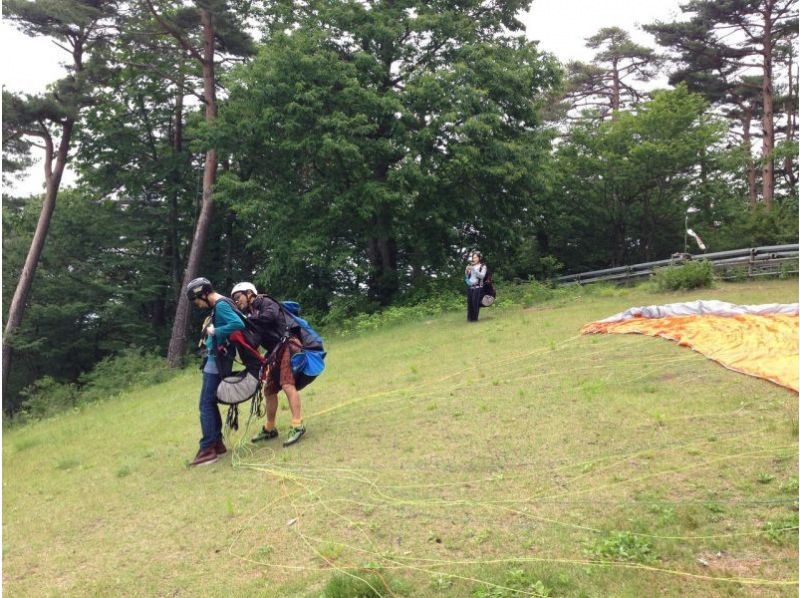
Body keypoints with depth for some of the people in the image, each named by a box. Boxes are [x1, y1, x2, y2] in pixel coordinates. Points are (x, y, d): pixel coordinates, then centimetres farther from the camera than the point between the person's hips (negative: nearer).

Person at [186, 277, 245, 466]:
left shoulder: (221, 306, -16)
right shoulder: (220, 305, 15)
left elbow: (238, 325, -31)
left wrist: (214, 331, -22)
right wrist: (211, 332, 5)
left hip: (217, 363, -10)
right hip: (214, 361, 10)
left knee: (206, 405, -8)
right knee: (211, 403, 14)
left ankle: (208, 449, -4)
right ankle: (217, 443, 20)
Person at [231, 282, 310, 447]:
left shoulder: (264, 302, -3)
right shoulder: (249, 313, 18)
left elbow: (270, 316, -25)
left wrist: (248, 319, -18)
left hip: (288, 346, -9)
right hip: (276, 352, 9)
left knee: (287, 385, -23)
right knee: (269, 390, 13)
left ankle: (297, 426, -25)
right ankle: (269, 429, 26)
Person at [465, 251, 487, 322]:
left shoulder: (483, 266, 3)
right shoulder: (471, 266, 15)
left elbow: (482, 276, -11)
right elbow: (467, 277, 17)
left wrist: (474, 270, -17)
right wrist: (466, 271, -3)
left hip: (477, 287, -4)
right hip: (469, 287, 4)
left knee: (475, 303, -7)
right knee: (469, 302, 1)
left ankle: (475, 318, 0)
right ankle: (469, 318, 8)